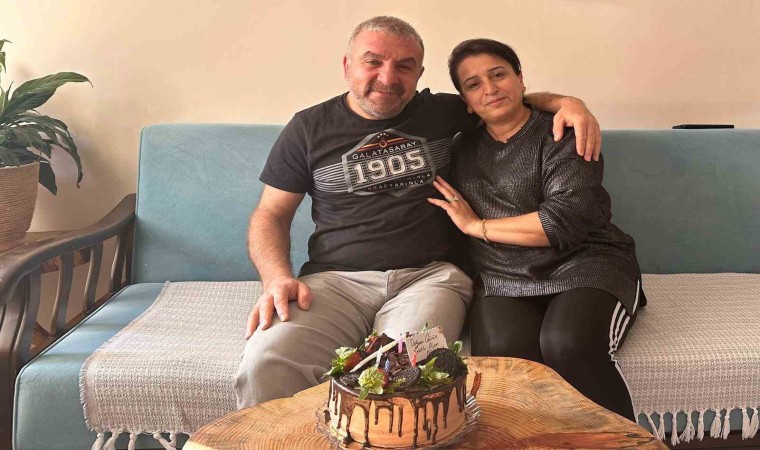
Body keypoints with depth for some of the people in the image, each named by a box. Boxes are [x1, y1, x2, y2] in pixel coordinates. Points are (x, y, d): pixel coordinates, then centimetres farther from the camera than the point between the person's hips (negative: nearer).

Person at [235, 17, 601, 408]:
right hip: (336, 278, 0)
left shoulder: (441, 114, 14)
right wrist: (277, 279, -6)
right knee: (265, 365, -29)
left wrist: (566, 103, 4)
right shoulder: (310, 128, 11)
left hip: (430, 275, 0)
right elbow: (270, 215, 13)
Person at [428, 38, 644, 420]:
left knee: (569, 346, -34)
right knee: (501, 355, -31)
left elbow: (566, 220, -14)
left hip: (582, 264, -2)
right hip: (503, 278, 3)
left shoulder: (561, 134, 0)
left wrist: (476, 226, -7)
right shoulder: (465, 148, 16)